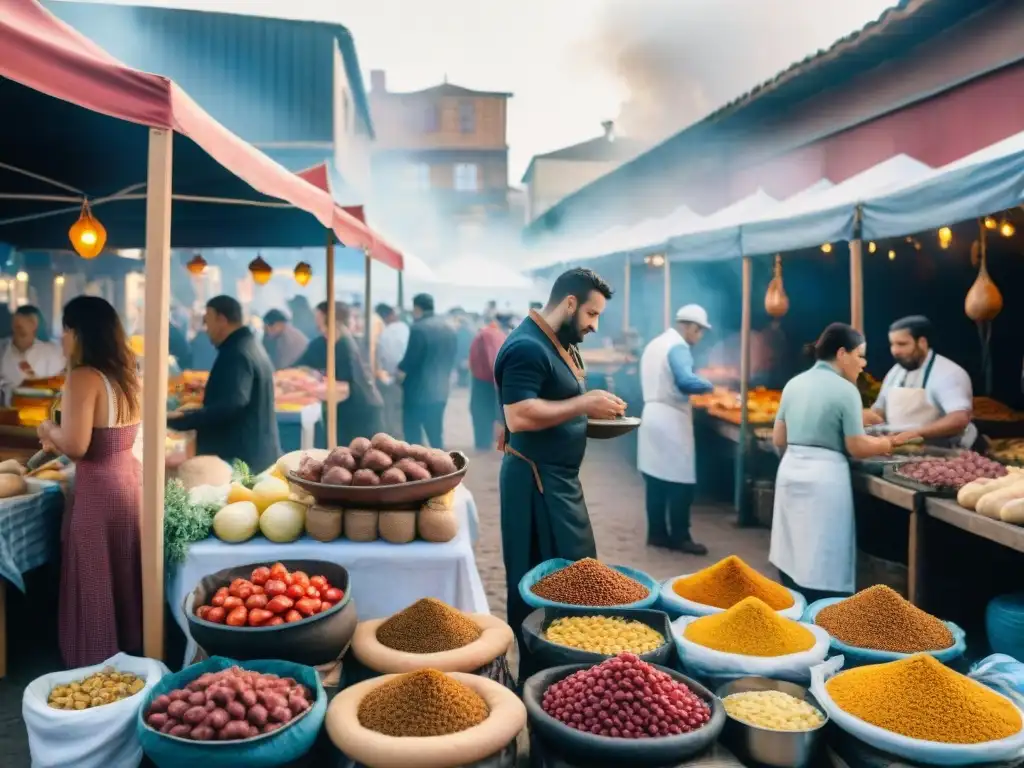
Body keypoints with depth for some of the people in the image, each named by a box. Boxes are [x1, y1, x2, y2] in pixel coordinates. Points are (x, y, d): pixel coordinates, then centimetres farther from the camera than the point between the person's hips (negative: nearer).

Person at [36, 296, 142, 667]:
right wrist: (58, 441, 20)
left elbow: (76, 446, -23)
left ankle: (98, 666, 21)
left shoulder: (83, 378, -17)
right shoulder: (128, 375, 7)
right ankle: (131, 654, 33)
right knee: (124, 577, 20)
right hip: (130, 478, 8)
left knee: (95, 583, 7)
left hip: (99, 488, -8)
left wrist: (49, 430, -3)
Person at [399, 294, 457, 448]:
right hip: (440, 390, 7)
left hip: (418, 390, -7)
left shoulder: (418, 328, -14)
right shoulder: (448, 329, 9)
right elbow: (450, 360, 12)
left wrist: (398, 369, 5)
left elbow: (410, 360, -14)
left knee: (413, 435, 4)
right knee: (436, 436, 14)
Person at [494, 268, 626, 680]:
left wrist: (590, 409, 5)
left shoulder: (560, 344, 13)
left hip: (558, 477, 11)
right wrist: (584, 404, -22)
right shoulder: (527, 346, -18)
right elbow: (519, 417, -28)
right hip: (536, 480, -11)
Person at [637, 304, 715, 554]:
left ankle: (657, 533, 16)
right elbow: (686, 381, -29)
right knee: (680, 481, -2)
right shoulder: (678, 347, -14)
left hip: (652, 415, 9)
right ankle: (679, 537, 4)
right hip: (671, 420, -9)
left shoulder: (655, 344, 15)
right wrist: (709, 386, -11)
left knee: (656, 478, 11)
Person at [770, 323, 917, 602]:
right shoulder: (845, 390, -10)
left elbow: (779, 439, 11)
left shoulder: (794, 384, 8)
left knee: (794, 556, 16)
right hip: (824, 476, -7)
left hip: (790, 470, 7)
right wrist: (890, 442, 7)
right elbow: (857, 448, -9)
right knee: (822, 564, 1)